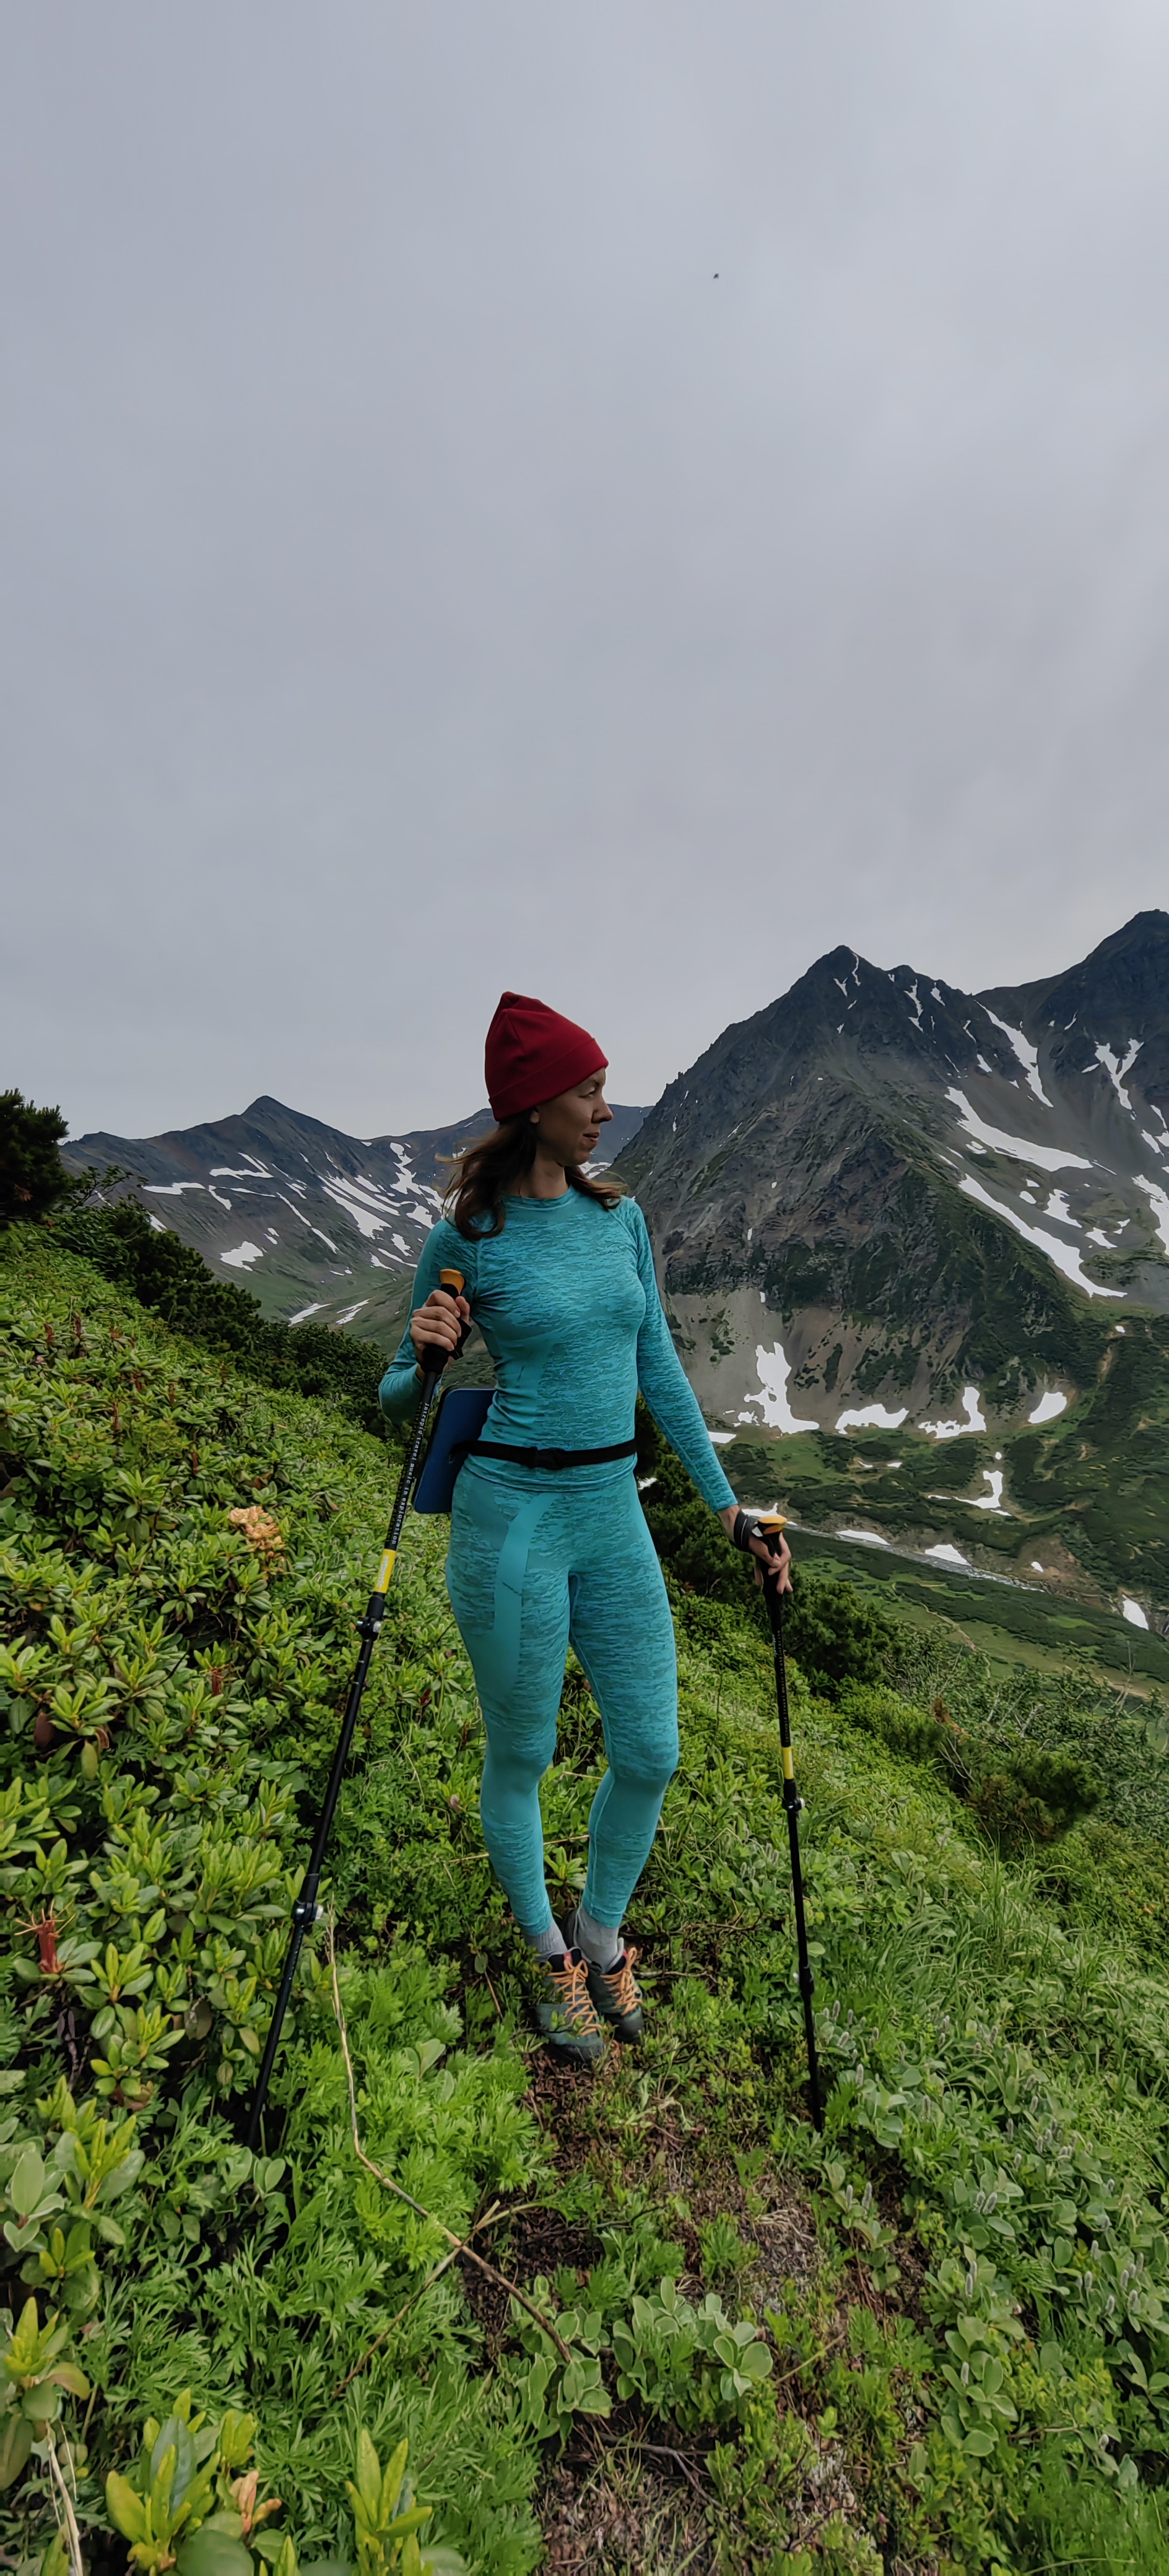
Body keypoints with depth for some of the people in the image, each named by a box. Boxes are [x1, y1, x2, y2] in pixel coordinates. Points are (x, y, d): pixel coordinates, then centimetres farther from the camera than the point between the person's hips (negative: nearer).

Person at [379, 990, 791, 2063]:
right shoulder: (464, 1239, -9)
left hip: (614, 1517, 5)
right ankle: (551, 1956, 46)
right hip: (512, 1517, -4)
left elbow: (659, 1370, 9)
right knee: (520, 1758, 15)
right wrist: (425, 1356, -22)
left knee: (651, 1756, 14)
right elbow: (401, 1398, 1)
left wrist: (727, 1502, 9)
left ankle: (602, 1935, 46)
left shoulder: (621, 1216, 4)